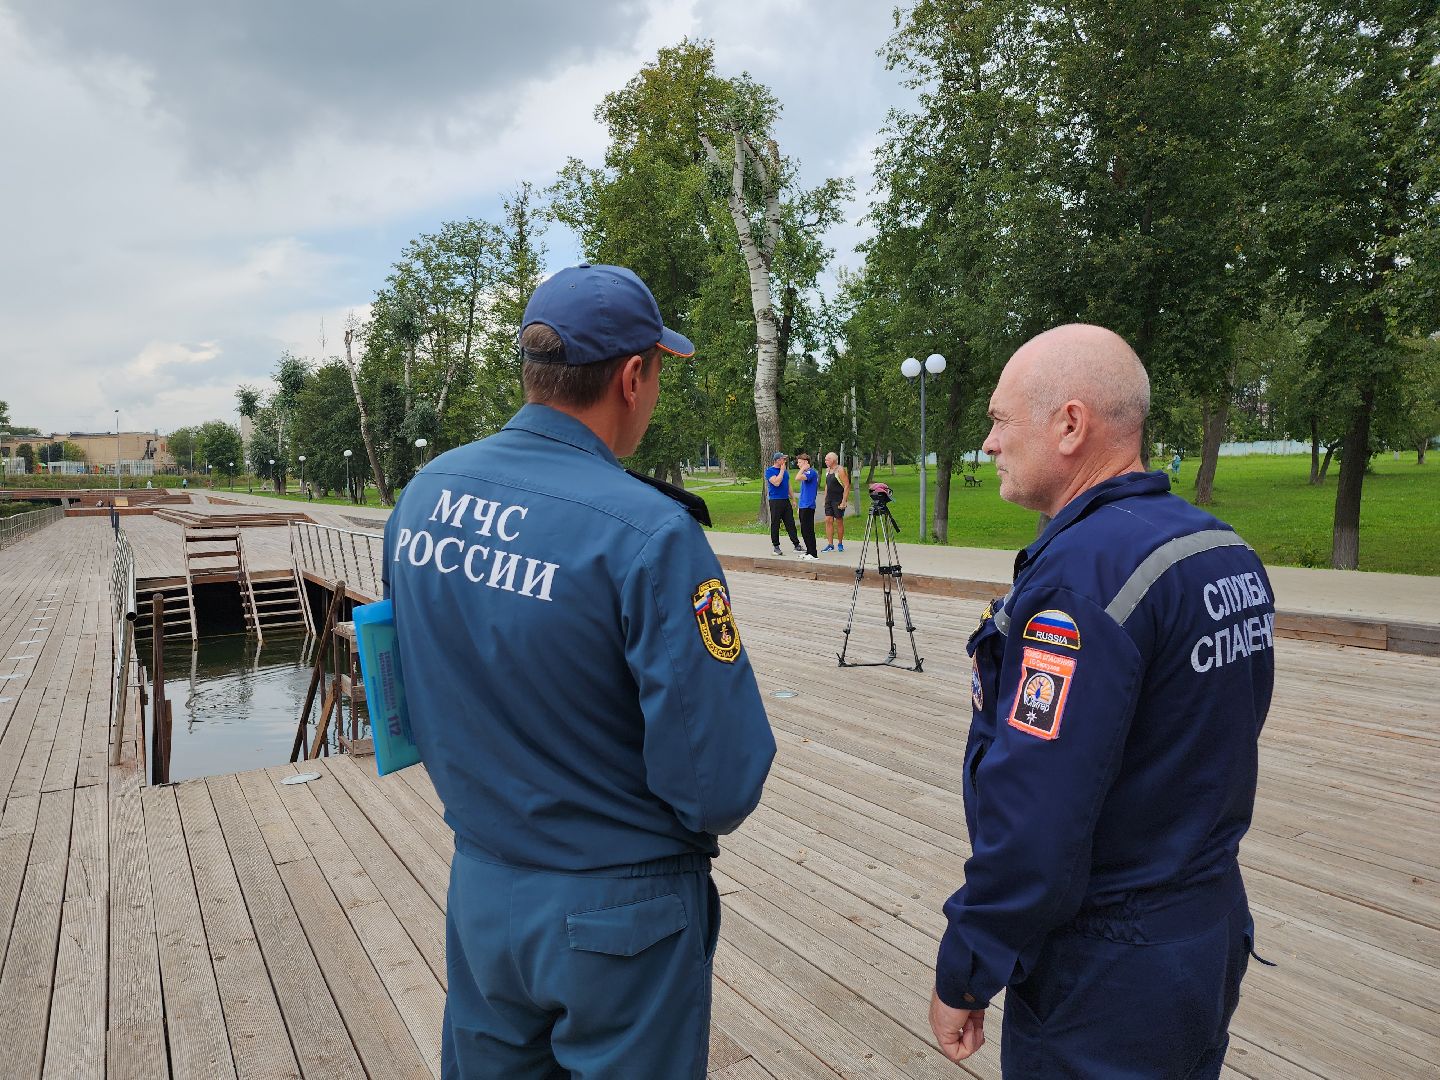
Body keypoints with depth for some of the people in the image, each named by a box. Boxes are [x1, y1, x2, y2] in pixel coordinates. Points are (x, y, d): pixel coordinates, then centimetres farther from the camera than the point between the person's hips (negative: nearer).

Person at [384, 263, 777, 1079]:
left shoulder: (423, 493, -6)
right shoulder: (650, 534, -27)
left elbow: (416, 697, 7)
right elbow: (722, 787, -26)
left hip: (478, 891, 6)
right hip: (619, 919, -5)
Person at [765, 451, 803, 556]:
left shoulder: (785, 470, 14)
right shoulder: (769, 471, -7)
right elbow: (776, 482, -22)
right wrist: (782, 470, -14)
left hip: (786, 500, 6)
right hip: (775, 501, -6)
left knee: (790, 523, 6)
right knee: (775, 524, 0)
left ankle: (796, 545, 8)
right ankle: (776, 546, 8)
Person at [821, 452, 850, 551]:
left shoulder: (840, 470, -11)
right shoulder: (827, 470, 12)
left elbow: (847, 486, -15)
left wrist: (844, 502, -19)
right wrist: (825, 499, 16)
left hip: (838, 500, -7)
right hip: (829, 500, 7)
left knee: (839, 521, 2)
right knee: (828, 520, -1)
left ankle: (840, 544, 14)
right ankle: (830, 545, 1)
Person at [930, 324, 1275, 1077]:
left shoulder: (1084, 572, -27)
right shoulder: (1227, 551, 1)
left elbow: (1034, 822, -28)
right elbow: (1206, 753, 9)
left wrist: (961, 977, -15)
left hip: (1107, 983, -8)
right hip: (1216, 927, 8)